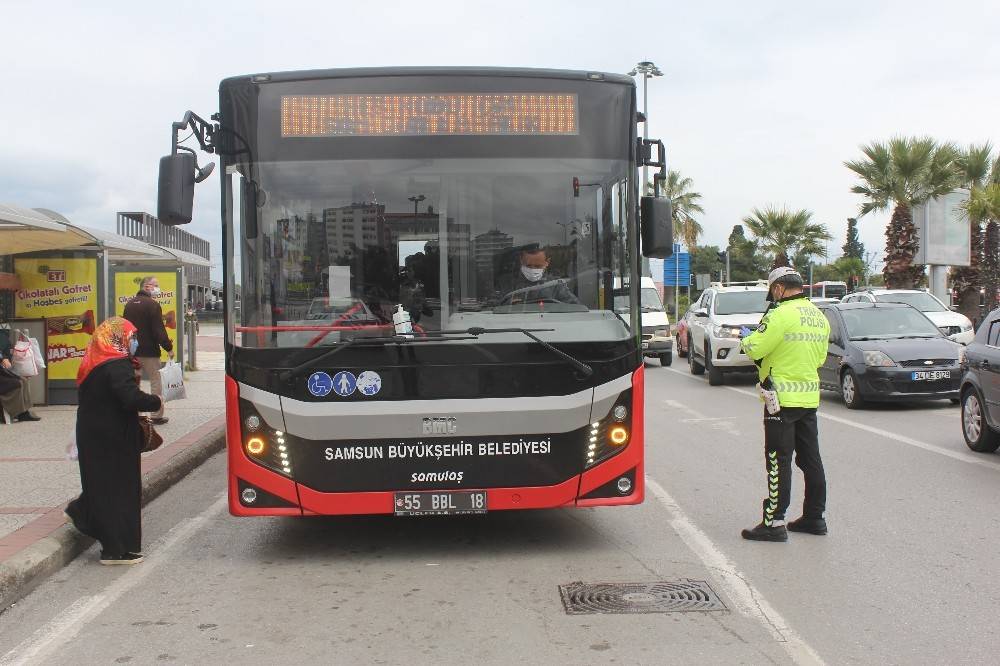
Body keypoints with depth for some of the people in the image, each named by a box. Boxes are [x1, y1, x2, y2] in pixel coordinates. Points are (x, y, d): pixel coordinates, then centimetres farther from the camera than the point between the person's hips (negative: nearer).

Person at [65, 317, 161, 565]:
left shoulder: (94, 363, 10)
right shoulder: (116, 366, -19)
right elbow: (131, 398, -30)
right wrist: (155, 402, -13)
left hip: (91, 434, 9)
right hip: (112, 439, -9)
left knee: (100, 482, 22)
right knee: (119, 488, -1)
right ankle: (118, 549, 5)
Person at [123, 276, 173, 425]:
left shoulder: (129, 304, 12)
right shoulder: (153, 305, -13)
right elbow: (159, 330, -18)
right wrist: (169, 348, -12)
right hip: (149, 351, -7)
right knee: (156, 382, 1)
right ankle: (157, 416, 1)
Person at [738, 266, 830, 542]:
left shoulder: (782, 315, -16)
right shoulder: (820, 317, 11)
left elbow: (754, 349, -17)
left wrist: (746, 336, 5)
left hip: (782, 399, -8)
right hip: (810, 398, 8)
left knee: (778, 462, -4)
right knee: (811, 459, 14)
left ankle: (774, 523, -1)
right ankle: (815, 517, 22)